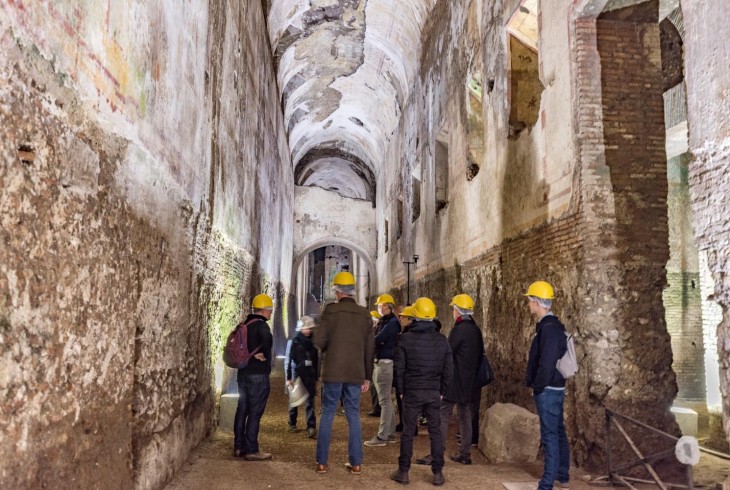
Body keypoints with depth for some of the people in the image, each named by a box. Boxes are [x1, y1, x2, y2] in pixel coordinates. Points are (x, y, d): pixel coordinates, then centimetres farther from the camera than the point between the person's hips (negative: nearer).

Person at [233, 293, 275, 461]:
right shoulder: (261, 325, -15)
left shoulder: (245, 325, 12)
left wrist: (250, 354, 7)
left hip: (243, 373, 8)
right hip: (258, 375, -8)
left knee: (242, 410, 13)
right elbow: (266, 340, -36)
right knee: (255, 413, -2)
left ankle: (239, 447, 21)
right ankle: (251, 450, 2)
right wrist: (264, 355, -20)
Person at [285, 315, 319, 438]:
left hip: (310, 376, 3)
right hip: (297, 376, -3)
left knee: (310, 401, -5)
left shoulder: (312, 342, 7)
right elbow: (288, 361, -6)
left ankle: (311, 428, -10)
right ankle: (292, 424, 29)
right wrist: (288, 378, -9)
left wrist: (316, 377, 14)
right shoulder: (294, 342, -5)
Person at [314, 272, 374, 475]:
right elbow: (369, 349, 6)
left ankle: (322, 462, 11)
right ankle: (356, 463, 12)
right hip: (355, 373, 3)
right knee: (353, 416, 10)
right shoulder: (365, 314, 4)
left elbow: (318, 342, -10)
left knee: (327, 415, 8)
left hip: (333, 372, -2)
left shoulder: (330, 310, -7)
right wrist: (367, 376, 12)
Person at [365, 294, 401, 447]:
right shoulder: (383, 322, 17)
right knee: (387, 400, 14)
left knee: (385, 401, -7)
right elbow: (377, 340, 12)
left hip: (386, 363, -10)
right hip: (379, 363, 10)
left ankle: (382, 436, -4)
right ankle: (390, 433, 22)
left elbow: (377, 339, -20)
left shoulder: (392, 323, -11)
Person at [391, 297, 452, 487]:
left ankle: (403, 471, 11)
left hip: (412, 391, -2)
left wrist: (400, 390, 7)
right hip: (434, 392, 2)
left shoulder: (405, 338, -6)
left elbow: (399, 368, -4)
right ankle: (438, 473, 11)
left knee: (408, 431, 6)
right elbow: (448, 369, 5)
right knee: (435, 431, 8)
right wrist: (442, 391, 14)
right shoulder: (442, 340, 1)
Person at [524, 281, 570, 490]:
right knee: (558, 433, 18)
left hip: (548, 390, -10)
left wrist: (538, 386, -14)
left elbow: (547, 362, -25)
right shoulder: (551, 325, 11)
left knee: (550, 436, -5)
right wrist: (537, 384, 17)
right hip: (553, 388, 10)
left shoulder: (549, 328, -20)